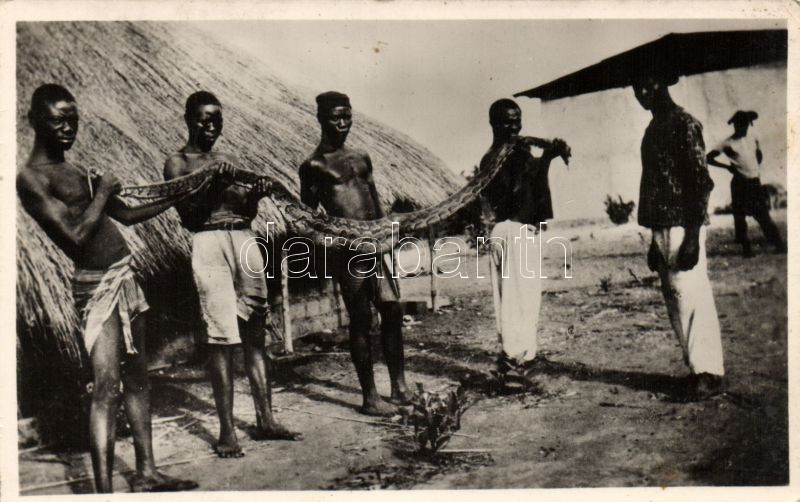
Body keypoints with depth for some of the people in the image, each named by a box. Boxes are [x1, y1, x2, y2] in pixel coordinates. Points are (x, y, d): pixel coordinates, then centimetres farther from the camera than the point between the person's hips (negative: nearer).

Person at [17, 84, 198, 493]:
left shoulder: (77, 172, 17)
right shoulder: (31, 178, -10)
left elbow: (127, 215, 23)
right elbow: (76, 235, -21)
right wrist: (102, 193, -9)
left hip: (125, 278, 9)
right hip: (96, 286, -9)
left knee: (137, 378, 12)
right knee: (107, 387, -14)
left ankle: (146, 474, 22)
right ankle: (104, 491, -10)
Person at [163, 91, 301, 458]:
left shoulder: (229, 161, 21)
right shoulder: (178, 163, 6)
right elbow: (188, 216, -6)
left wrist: (255, 195, -3)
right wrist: (214, 184, -17)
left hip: (245, 240, 5)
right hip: (209, 243, -5)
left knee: (255, 333, 5)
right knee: (222, 337, -8)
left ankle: (265, 420, 13)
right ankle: (226, 431, -1)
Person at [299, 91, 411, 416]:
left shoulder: (361, 158, 16)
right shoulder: (313, 166, -2)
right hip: (346, 247, -6)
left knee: (392, 310, 7)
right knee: (361, 320, -2)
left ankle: (399, 387, 20)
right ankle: (370, 398, 9)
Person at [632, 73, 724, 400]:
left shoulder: (684, 124, -6)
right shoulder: (653, 130, 18)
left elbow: (701, 182, -13)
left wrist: (693, 236, -20)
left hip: (682, 227, -8)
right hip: (661, 227, 8)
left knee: (692, 297, -6)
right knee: (675, 299, 9)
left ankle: (709, 372, 1)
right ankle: (696, 367, 16)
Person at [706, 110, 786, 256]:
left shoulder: (753, 140, 8)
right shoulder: (728, 144, -7)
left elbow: (759, 155, 26)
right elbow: (709, 158, -9)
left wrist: (756, 168, 13)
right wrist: (727, 166, -13)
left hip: (755, 182, 4)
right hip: (740, 183, -4)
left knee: (763, 214, 5)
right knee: (740, 215, 0)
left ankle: (779, 244, 10)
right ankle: (745, 248, 8)